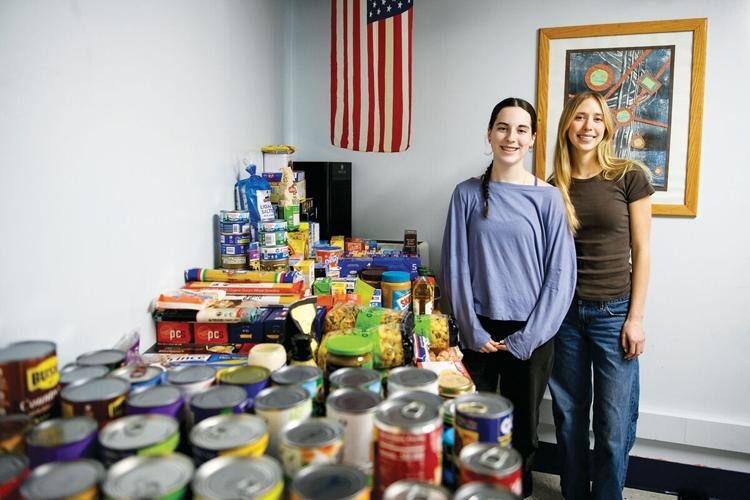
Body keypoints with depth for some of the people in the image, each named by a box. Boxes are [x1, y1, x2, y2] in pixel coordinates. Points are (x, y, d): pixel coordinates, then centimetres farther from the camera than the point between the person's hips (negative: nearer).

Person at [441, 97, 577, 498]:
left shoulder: (547, 198, -3)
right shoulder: (468, 194, -1)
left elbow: (561, 273, -4)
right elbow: (455, 267, -2)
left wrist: (527, 338, -8)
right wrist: (474, 331, -7)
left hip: (530, 335, 0)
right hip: (479, 332, 0)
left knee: (522, 427, 14)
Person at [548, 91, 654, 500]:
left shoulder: (629, 177, -3)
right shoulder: (554, 187, 4)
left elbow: (640, 250, -3)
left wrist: (635, 317, -6)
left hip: (614, 313, -2)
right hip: (564, 312, 3)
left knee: (614, 424, 6)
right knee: (568, 414, 14)